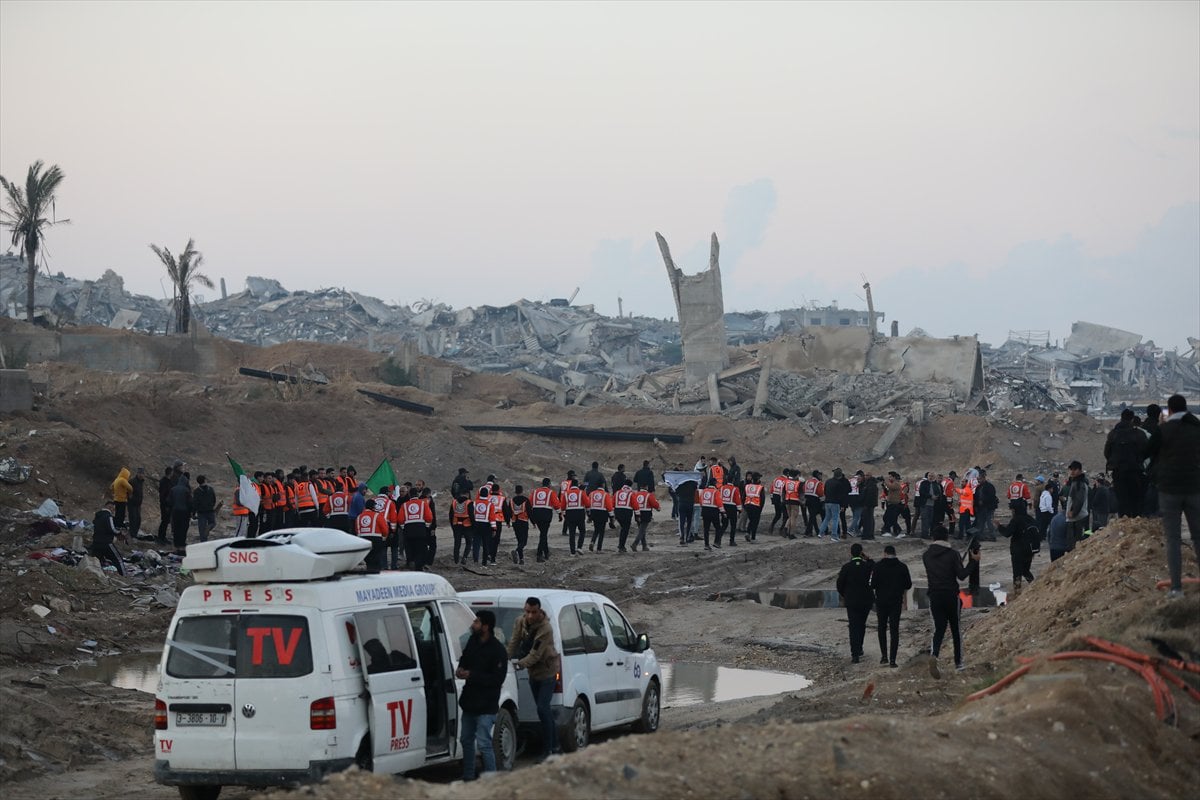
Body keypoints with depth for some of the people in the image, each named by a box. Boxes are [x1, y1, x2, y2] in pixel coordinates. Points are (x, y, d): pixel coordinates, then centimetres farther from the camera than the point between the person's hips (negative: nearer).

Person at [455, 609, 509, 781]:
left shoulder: (497, 650, -17)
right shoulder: (473, 641, 6)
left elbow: (497, 679, -20)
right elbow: (464, 658, 23)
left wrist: (471, 675, -22)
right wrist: (461, 669, 0)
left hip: (486, 706, -9)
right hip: (469, 702, 9)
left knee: (483, 744, -12)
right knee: (466, 740, 17)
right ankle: (468, 777, 30)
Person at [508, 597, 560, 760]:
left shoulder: (545, 629, -27)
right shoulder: (520, 622, -6)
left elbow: (535, 655, -29)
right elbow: (513, 643, -3)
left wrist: (519, 664, -36)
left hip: (546, 671, -7)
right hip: (533, 673, 7)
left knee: (543, 709, -16)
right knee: (544, 709, 13)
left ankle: (548, 750, -11)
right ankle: (555, 746, 23)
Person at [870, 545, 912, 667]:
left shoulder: (878, 566, -7)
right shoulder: (902, 566, -2)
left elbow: (873, 584, -12)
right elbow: (908, 585, 2)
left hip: (881, 601, -1)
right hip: (897, 602, 1)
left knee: (882, 628, 16)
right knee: (894, 630, 3)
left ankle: (884, 655, 8)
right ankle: (892, 659, -4)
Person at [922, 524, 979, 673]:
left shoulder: (926, 556, 3)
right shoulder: (953, 554, -9)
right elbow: (961, 575, -11)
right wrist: (973, 561, -3)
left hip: (935, 597, 2)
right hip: (951, 596, -2)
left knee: (939, 629, 3)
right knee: (956, 629, 12)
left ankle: (934, 655, -24)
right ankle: (958, 662, 19)